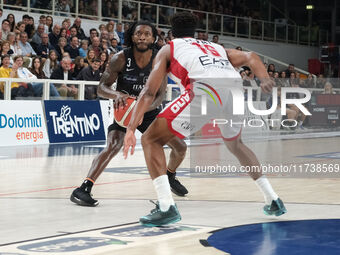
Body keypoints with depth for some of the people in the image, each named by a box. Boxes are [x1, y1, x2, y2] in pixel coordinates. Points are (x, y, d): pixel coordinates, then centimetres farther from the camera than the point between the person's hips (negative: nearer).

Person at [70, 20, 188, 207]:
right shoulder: (121, 59, -19)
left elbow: (161, 93, -14)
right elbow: (101, 88, -17)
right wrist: (117, 95, -40)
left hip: (149, 112, 4)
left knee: (180, 147, 3)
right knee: (113, 146, -30)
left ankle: (170, 176, 35)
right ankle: (83, 189, -30)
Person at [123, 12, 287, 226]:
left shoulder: (168, 49, 28)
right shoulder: (216, 47, 40)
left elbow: (149, 92, 15)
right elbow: (251, 57, 23)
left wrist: (131, 129, 10)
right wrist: (265, 80, 7)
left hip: (205, 88, -5)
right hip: (235, 88, 5)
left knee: (151, 139, 8)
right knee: (235, 144, 34)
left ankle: (166, 207, -8)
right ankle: (273, 200, 31)